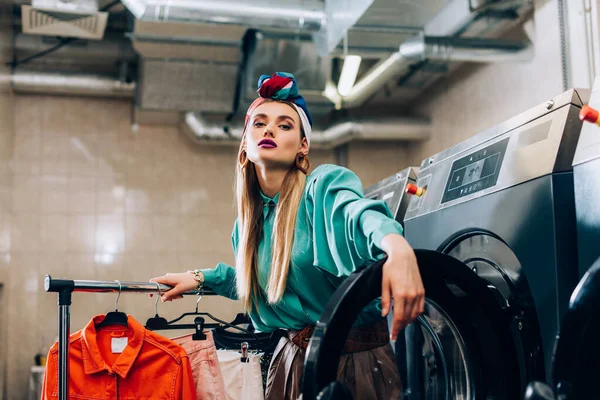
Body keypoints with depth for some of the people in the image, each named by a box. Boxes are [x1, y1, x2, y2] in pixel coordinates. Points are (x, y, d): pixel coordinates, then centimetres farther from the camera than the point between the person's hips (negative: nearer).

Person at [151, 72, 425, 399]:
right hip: (291, 358, 6)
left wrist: (396, 247, -58)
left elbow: (357, 212, -38)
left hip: (354, 359, -6)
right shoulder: (248, 222, 6)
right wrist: (200, 278, 22)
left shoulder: (324, 186, -14)